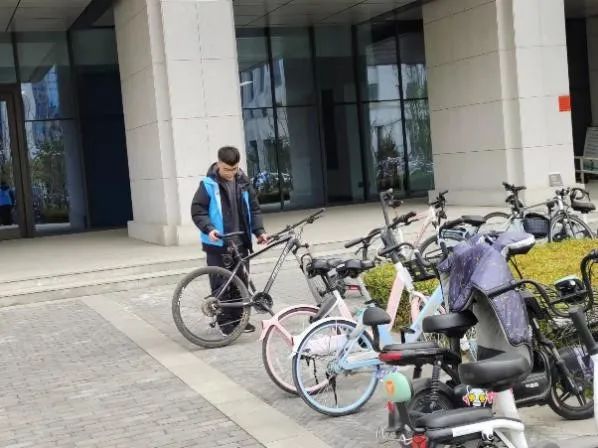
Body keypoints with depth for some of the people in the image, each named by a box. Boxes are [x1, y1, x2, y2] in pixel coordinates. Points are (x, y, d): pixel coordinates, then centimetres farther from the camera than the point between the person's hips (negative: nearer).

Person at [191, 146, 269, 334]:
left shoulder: (243, 183, 4)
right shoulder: (209, 184, -8)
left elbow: (254, 208, 11)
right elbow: (197, 210, -7)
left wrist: (259, 231, -1)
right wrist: (209, 229, -22)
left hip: (240, 242, 4)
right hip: (217, 244, -4)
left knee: (241, 282, 9)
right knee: (221, 283, 0)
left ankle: (238, 317, 22)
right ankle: (224, 320, 11)